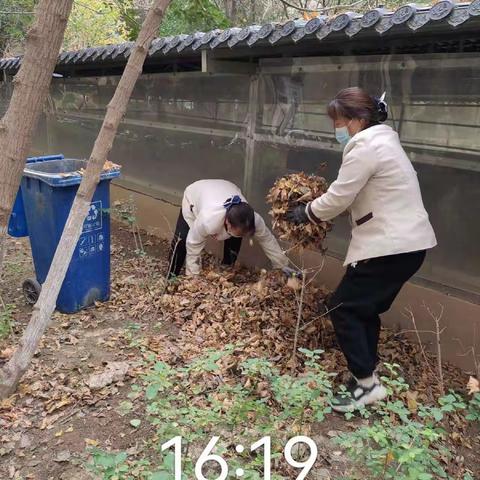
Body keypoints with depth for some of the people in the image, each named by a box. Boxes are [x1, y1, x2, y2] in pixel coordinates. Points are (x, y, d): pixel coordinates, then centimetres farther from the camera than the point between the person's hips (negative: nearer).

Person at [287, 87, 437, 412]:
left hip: (390, 245, -10)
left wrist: (305, 213, 3)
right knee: (365, 308, 18)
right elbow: (353, 196, 19)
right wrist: (317, 212, 12)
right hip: (407, 242, 10)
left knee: (343, 307, -2)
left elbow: (338, 198, -14)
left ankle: (367, 384, 4)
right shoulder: (382, 142, 18)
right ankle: (367, 376, 27)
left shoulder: (366, 147, -15)